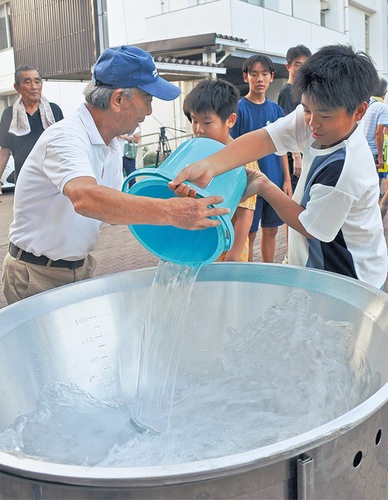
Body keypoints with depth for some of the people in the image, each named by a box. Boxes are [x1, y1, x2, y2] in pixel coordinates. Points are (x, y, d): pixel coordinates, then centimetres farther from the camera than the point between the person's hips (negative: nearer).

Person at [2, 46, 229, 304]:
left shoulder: (113, 147, 5)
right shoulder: (65, 137, -25)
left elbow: (117, 204, 9)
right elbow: (85, 198, -45)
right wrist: (168, 212, -50)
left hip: (81, 268, 8)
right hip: (37, 276, -8)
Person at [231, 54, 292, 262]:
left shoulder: (276, 110, 8)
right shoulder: (239, 108, -7)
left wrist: (287, 180, 7)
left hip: (275, 181, 5)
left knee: (271, 230, 13)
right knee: (249, 233, 4)